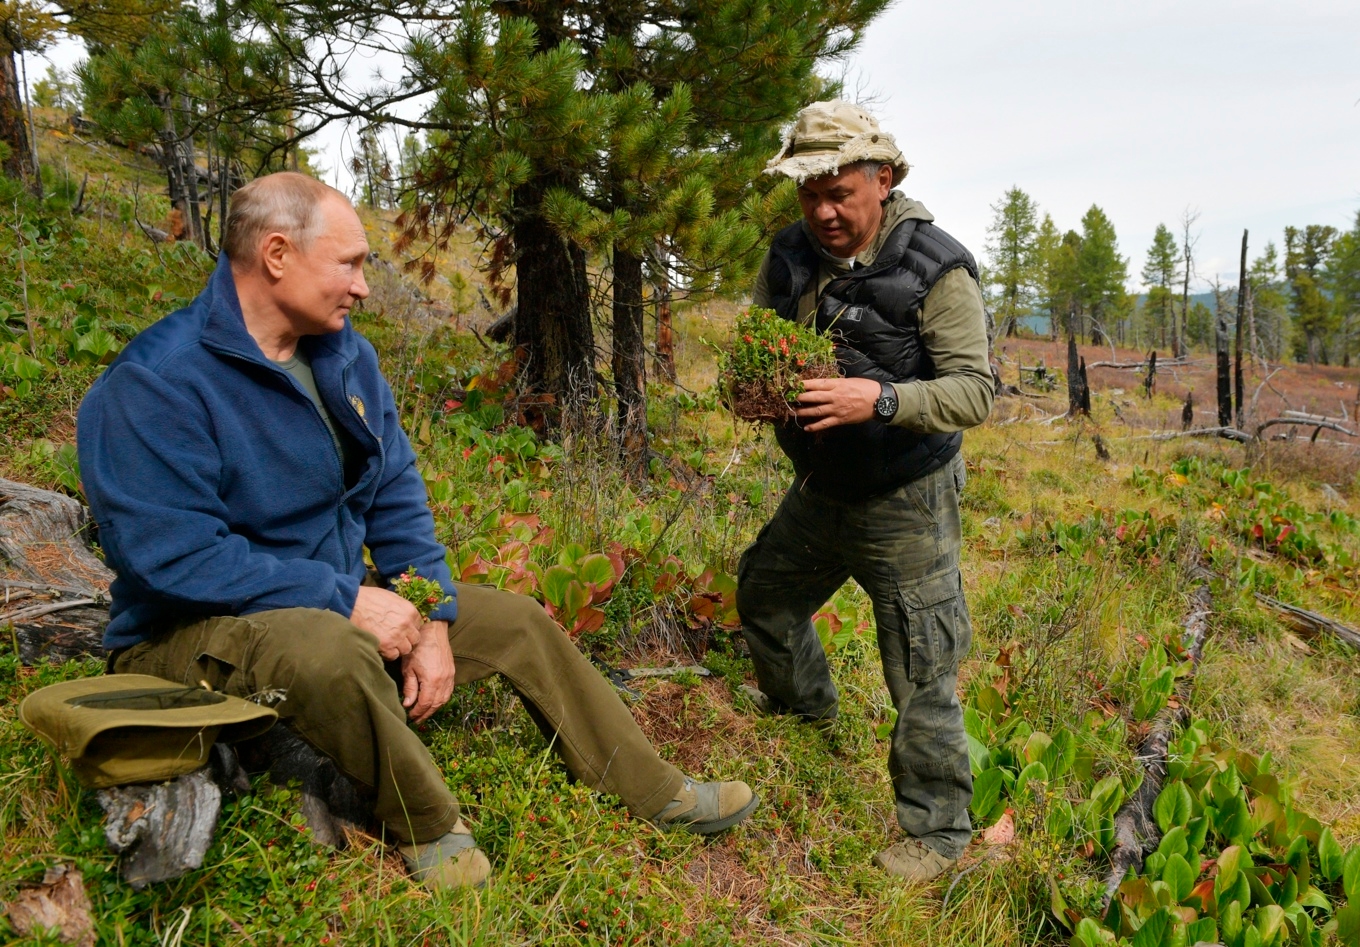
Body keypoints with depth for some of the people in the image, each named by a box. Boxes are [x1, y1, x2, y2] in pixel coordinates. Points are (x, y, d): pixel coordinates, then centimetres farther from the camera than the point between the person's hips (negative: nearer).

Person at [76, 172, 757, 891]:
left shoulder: (345, 354, 2)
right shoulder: (156, 383, -23)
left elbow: (396, 495, 4)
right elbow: (170, 555, -29)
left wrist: (432, 620, -7)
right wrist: (346, 599, -27)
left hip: (336, 601, 8)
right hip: (198, 630, -8)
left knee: (519, 622, 5)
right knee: (329, 649, -41)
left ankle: (657, 791, 18)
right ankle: (426, 827, -13)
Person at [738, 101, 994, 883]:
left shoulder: (936, 269, -19)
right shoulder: (791, 256, -2)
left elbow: (975, 391, -22)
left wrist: (881, 400, -39)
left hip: (905, 503, -6)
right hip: (821, 489, 7)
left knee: (922, 675, -1)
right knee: (765, 594, 26)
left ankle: (938, 832, 18)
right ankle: (805, 700, 55)